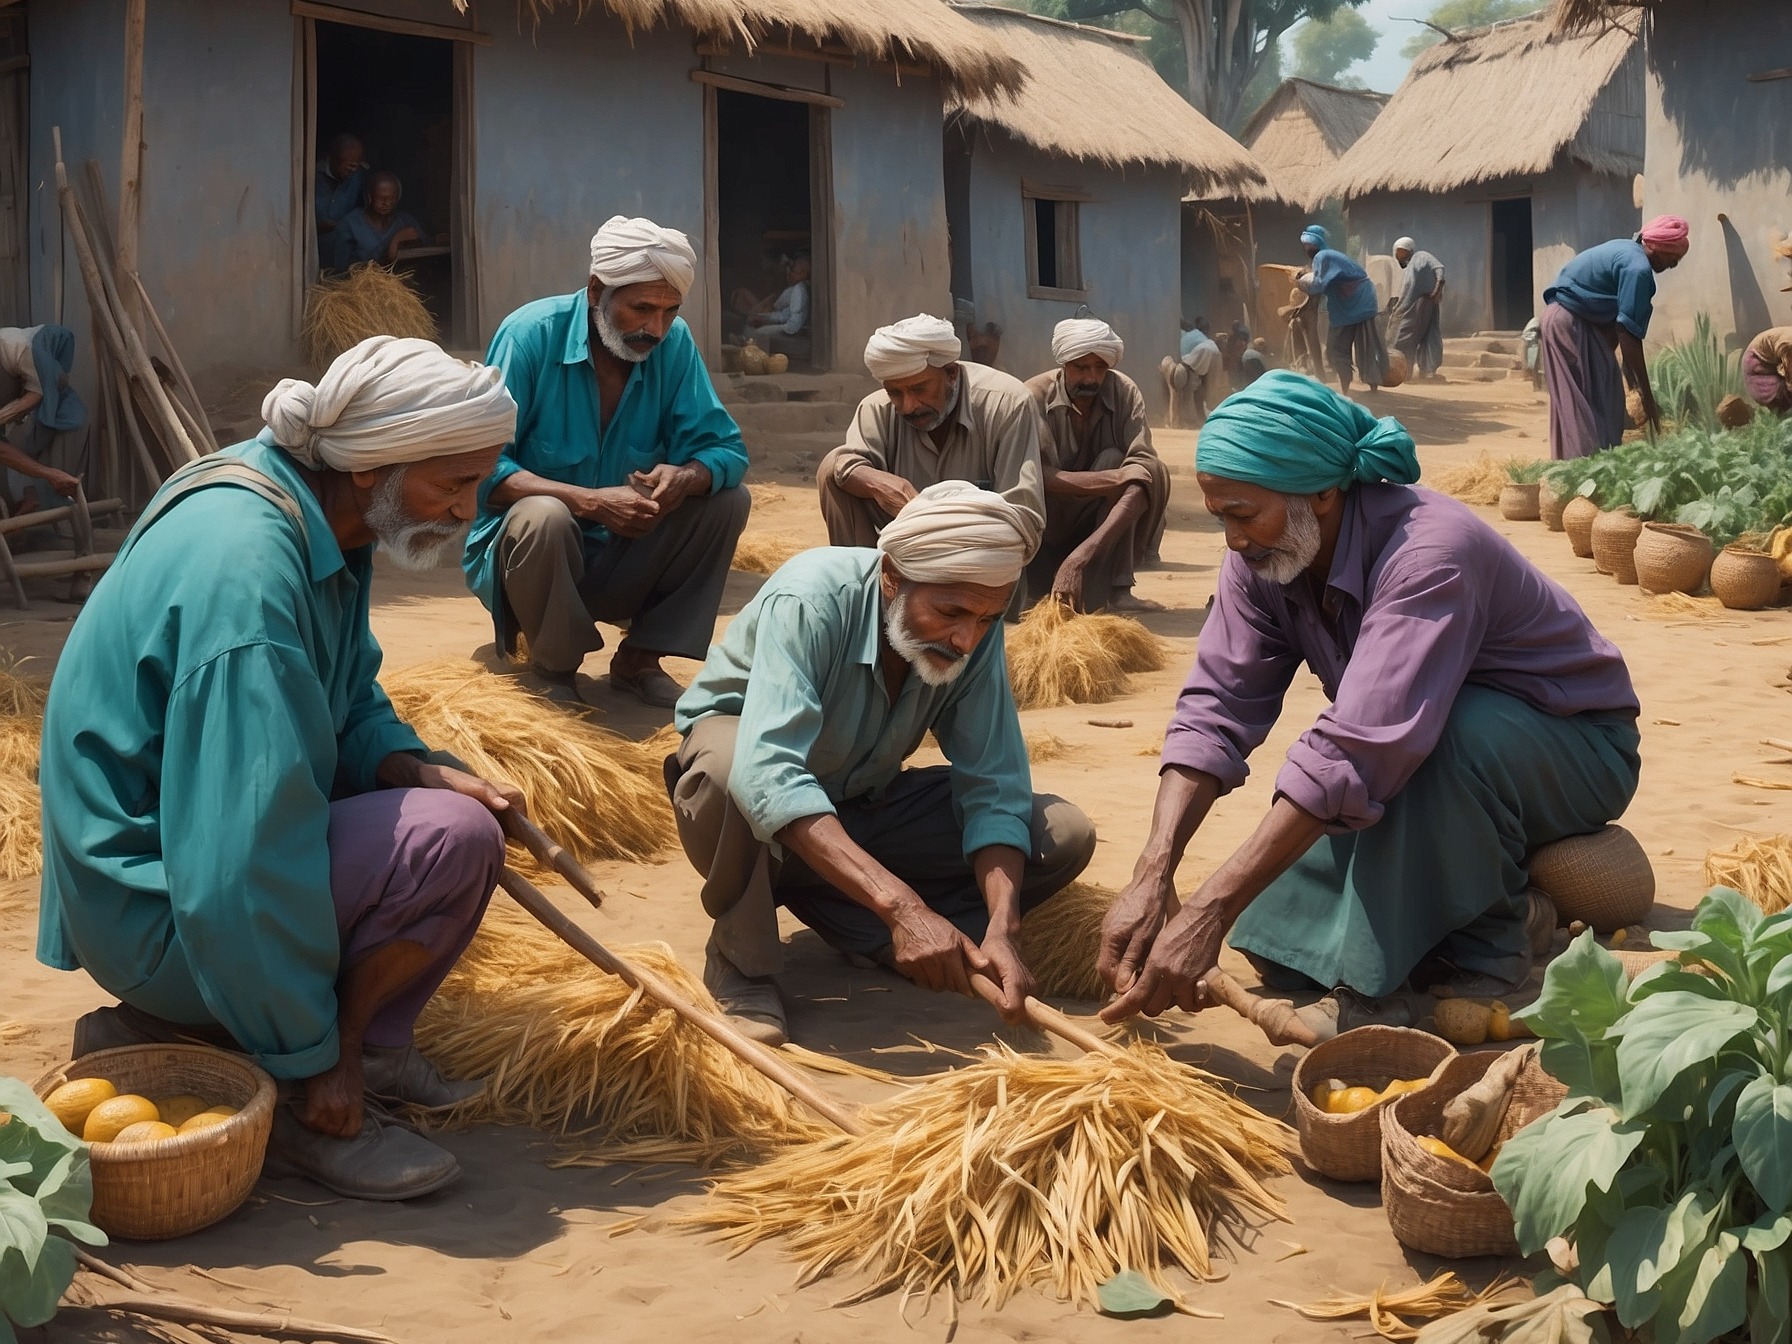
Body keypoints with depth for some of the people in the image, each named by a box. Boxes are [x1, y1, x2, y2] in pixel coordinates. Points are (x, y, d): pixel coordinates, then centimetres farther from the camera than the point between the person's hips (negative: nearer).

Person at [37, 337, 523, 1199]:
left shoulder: (325, 521, 0)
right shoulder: (245, 564, -29)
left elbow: (350, 707, 13)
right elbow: (243, 862, -29)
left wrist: (419, 769, -10)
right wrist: (313, 1060, -20)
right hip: (158, 907, -10)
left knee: (463, 805, 10)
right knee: (452, 841, -22)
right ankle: (310, 1104, -8)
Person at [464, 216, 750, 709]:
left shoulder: (674, 343, -6)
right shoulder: (531, 334, -18)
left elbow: (725, 449, -7)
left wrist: (684, 477, -32)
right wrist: (591, 502, -34)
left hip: (623, 556, 4)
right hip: (526, 548, -4)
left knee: (728, 501, -14)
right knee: (544, 516, -36)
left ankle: (639, 659, -1)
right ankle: (551, 667, -8)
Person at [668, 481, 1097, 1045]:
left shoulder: (977, 635, -17)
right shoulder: (809, 600, -33)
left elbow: (994, 788, -17)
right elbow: (769, 774, -45)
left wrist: (999, 932, -33)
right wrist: (901, 905, -53)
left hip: (861, 806, 5)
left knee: (1066, 836, -13)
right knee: (730, 766, -41)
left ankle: (822, 905, -10)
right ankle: (741, 959, -14)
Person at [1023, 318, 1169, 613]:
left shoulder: (1125, 393, -15)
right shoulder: (1034, 396, -19)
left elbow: (1142, 470, -29)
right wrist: (1120, 477, -38)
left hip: (1101, 516, 2)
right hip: (1045, 518, -2)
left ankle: (1118, 589, -27)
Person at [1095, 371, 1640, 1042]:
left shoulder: (1430, 552, -34)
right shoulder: (1263, 559, -12)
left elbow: (1361, 751, -44)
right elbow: (1215, 709, -17)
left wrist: (1210, 910, -47)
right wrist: (1152, 873, -32)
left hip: (1579, 749, -6)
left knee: (1451, 733, -40)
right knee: (1281, 946, -8)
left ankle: (1487, 942, -17)